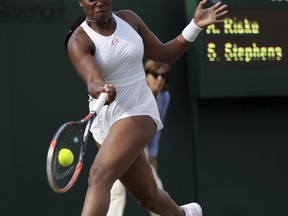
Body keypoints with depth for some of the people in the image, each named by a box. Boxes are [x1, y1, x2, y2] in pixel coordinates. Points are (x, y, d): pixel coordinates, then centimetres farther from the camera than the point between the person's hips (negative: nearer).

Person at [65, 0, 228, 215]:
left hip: (138, 112, -1)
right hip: (104, 122, 1)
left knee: (99, 177, -22)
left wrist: (196, 25, 2)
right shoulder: (79, 41, -10)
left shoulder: (129, 19, 2)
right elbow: (92, 81, -28)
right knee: (148, 196, 12)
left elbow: (165, 54, 11)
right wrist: (100, 91, -51)